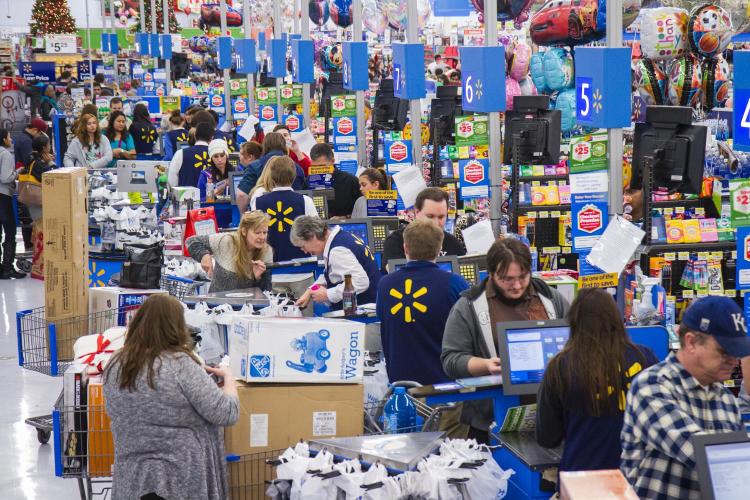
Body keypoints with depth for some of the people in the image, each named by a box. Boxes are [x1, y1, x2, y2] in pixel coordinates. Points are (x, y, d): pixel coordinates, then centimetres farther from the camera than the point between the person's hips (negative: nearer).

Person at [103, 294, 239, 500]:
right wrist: (229, 379, 3)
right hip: (184, 479, -6)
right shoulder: (180, 365, -17)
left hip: (130, 479, 6)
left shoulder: (114, 367, 2)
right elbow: (226, 414, -16)